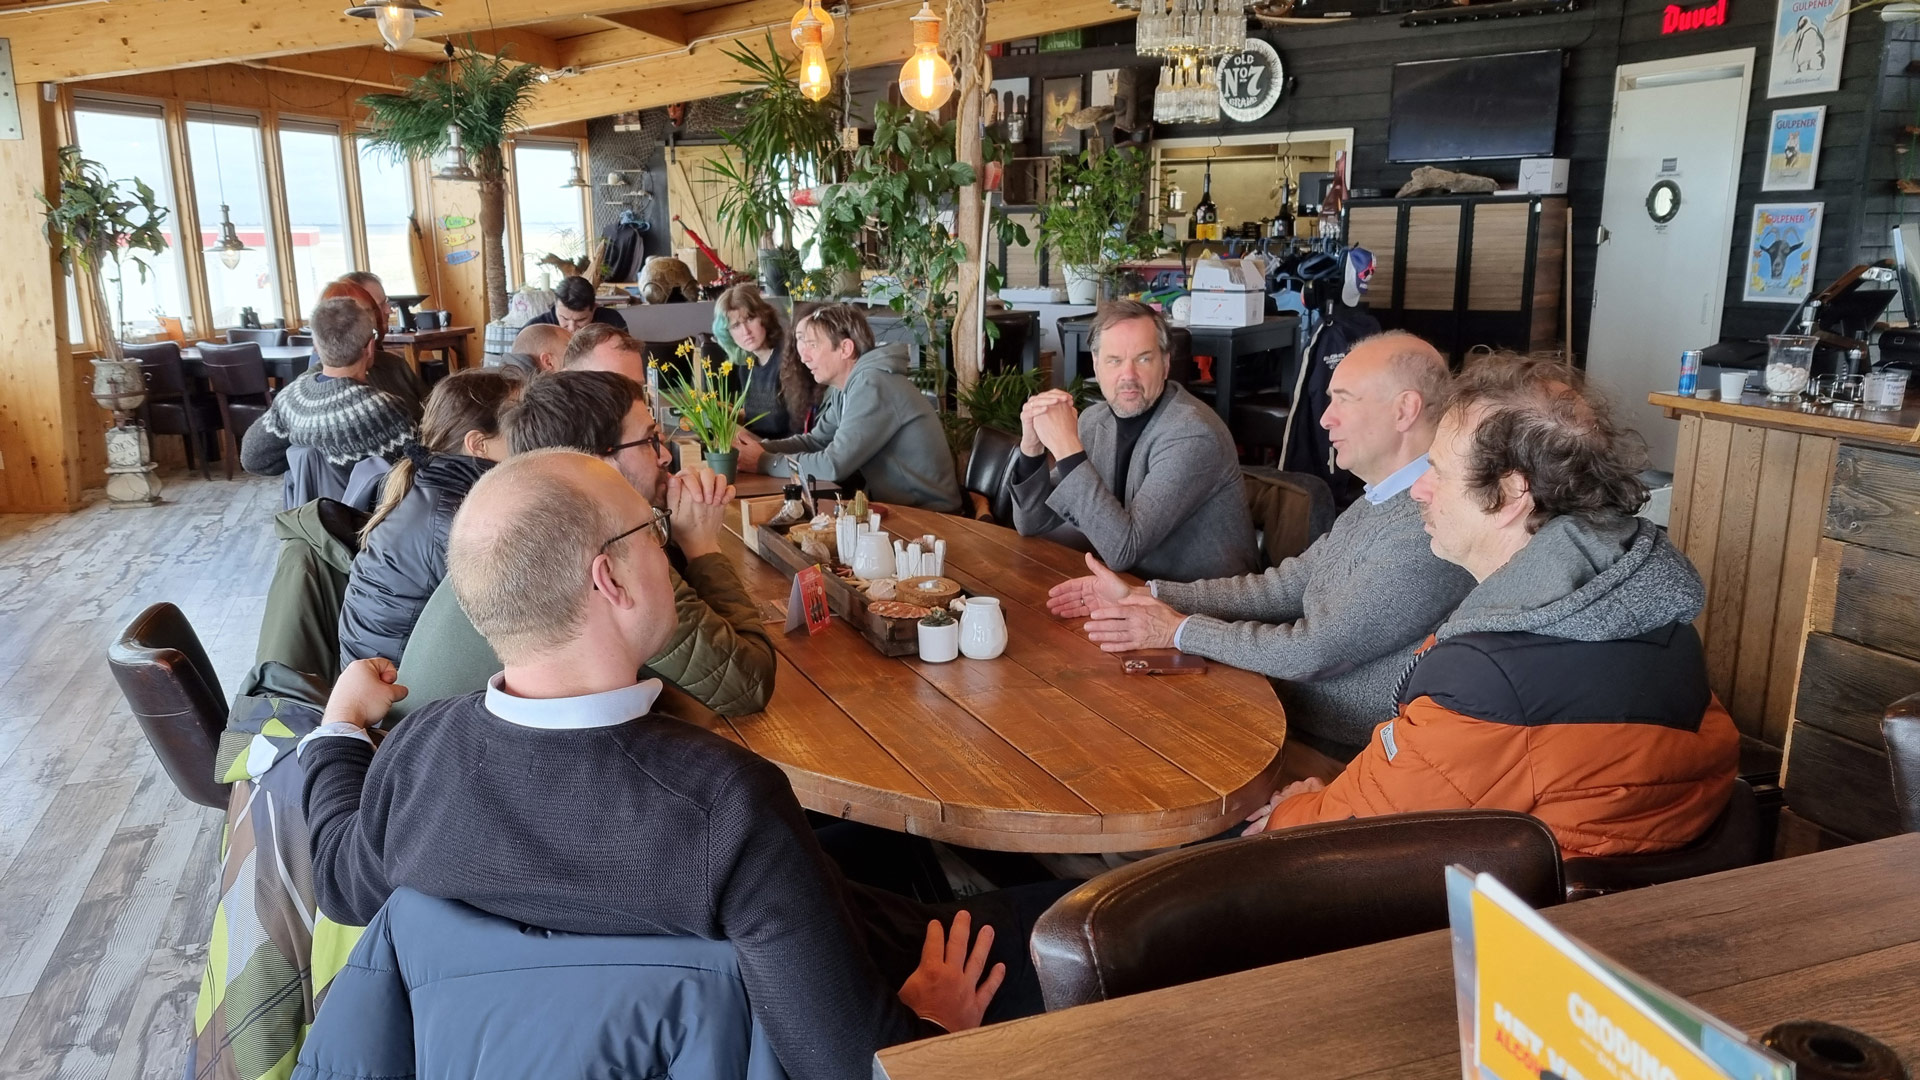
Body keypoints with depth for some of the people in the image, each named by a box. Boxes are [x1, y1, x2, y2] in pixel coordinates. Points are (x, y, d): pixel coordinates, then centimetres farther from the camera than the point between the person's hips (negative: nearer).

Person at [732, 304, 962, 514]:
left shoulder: (872, 386, -22)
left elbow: (833, 465, -26)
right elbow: (814, 441, 10)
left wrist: (764, 462, -15)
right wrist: (760, 446, -6)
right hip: (895, 504, 8)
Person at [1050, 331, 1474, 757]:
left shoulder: (1429, 527, -24)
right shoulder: (1380, 502, 9)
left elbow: (1316, 652, -23)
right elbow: (1285, 586, 7)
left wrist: (1180, 630, -12)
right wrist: (1142, 595, 0)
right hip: (1293, 712, 8)